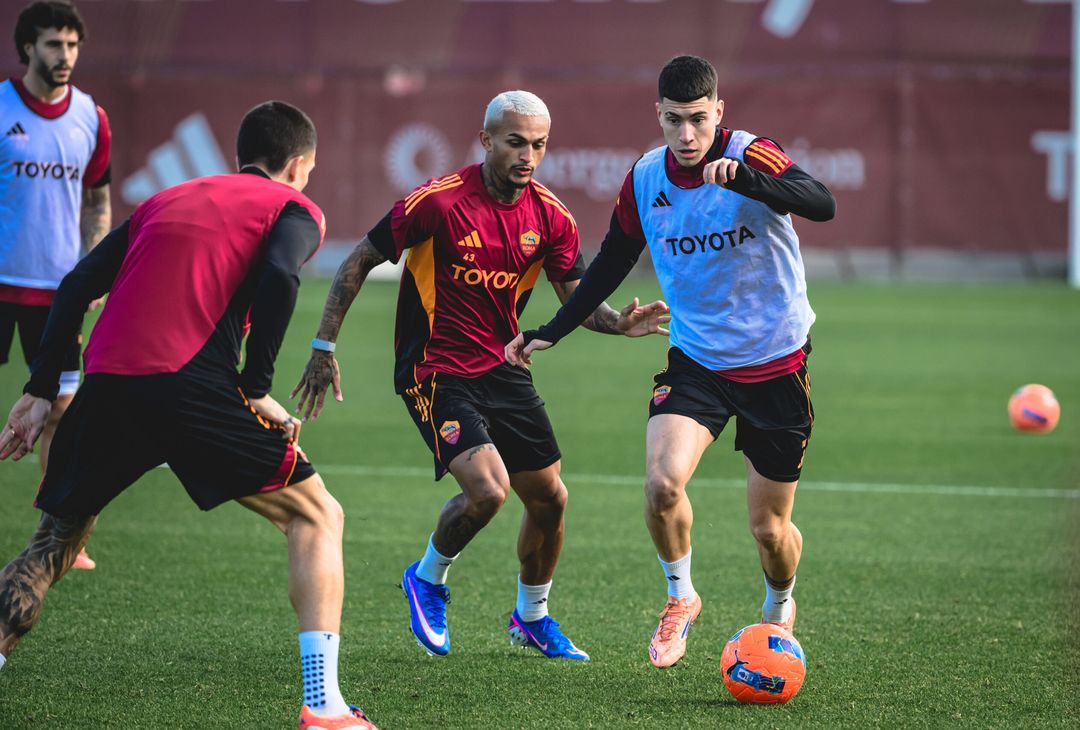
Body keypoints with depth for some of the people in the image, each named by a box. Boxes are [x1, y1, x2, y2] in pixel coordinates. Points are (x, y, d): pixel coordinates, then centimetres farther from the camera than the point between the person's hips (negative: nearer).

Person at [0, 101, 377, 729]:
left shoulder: (166, 200, 30)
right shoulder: (294, 208, 15)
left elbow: (77, 286, 21)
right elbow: (278, 276, -8)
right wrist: (256, 388, -4)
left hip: (106, 383, 5)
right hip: (190, 383, -5)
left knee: (57, 541, 22)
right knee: (316, 515, 9)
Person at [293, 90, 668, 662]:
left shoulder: (550, 216, -3)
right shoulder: (438, 201, -18)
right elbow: (359, 262, -10)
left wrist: (619, 323, -19)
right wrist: (324, 348, -10)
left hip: (503, 368, 6)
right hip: (434, 372, -6)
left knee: (549, 498, 6)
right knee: (488, 490, -23)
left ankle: (531, 617, 31)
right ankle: (428, 578, 7)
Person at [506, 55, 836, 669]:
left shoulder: (753, 158, -16)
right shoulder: (644, 180, -3)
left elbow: (822, 205, -35)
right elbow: (612, 263, 13)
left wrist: (741, 178, -49)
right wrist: (548, 334, 12)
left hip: (776, 364, -3)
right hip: (696, 360, 3)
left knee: (770, 528, 4)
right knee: (663, 481, -23)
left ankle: (779, 607, 39)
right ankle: (680, 597, 4)